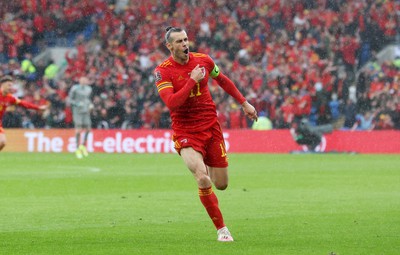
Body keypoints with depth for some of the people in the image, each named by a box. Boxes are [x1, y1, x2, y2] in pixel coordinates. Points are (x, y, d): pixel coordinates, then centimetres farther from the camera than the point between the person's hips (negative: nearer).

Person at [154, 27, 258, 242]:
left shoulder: (203, 60, 1)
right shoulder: (163, 71, -11)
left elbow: (223, 81, 20)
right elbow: (171, 102, -24)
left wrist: (244, 103, 20)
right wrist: (192, 80, -22)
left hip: (211, 127, 4)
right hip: (185, 133, -4)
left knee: (221, 184, 5)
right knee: (203, 179, -23)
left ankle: (207, 167, 44)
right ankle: (221, 228, -8)